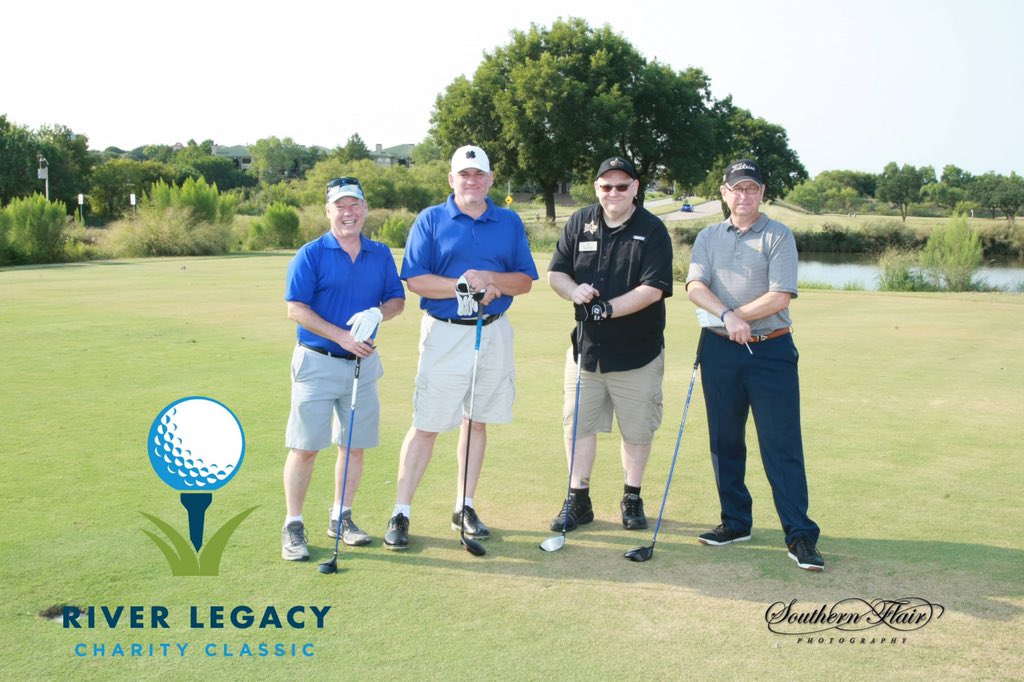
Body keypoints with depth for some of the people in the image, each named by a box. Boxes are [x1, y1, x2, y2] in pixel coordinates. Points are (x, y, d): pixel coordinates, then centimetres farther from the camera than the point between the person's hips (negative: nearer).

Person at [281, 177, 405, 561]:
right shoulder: (311, 254, -5)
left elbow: (397, 300, 10)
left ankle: (341, 518, 25)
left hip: (363, 362, 4)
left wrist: (376, 313, -13)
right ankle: (293, 527, 8)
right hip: (317, 363, -4)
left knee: (355, 446, 10)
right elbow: (296, 309, -10)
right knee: (304, 447, -2)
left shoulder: (381, 255, 9)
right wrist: (342, 337, -17)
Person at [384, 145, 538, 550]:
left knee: (477, 421, 11)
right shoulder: (430, 220, 1)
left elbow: (525, 281, 5)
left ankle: (464, 507, 23)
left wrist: (489, 278, -14)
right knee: (426, 425, -3)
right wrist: (465, 285, -18)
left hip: (494, 334, 3)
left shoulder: (510, 223, 8)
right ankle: (400, 513, 6)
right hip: (444, 334, -3)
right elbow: (415, 280, -7)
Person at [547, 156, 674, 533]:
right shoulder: (580, 222, 5)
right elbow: (555, 272, 7)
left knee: (637, 430, 8)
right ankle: (578, 499, 19)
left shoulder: (653, 230, -7)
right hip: (586, 346, 3)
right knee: (578, 424, 6)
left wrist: (608, 308, -23)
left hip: (638, 352, -3)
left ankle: (632, 498, 25)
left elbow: (653, 289, -16)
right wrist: (574, 291, -14)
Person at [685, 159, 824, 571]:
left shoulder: (779, 236, 1)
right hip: (719, 350, 4)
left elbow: (780, 297, -9)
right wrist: (727, 316, -19)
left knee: (782, 445, -5)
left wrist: (739, 317, -9)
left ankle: (800, 536, -2)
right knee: (725, 441, 10)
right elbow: (694, 286, -4)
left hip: (771, 351, -4)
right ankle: (736, 522, 23)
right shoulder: (708, 238, 12)